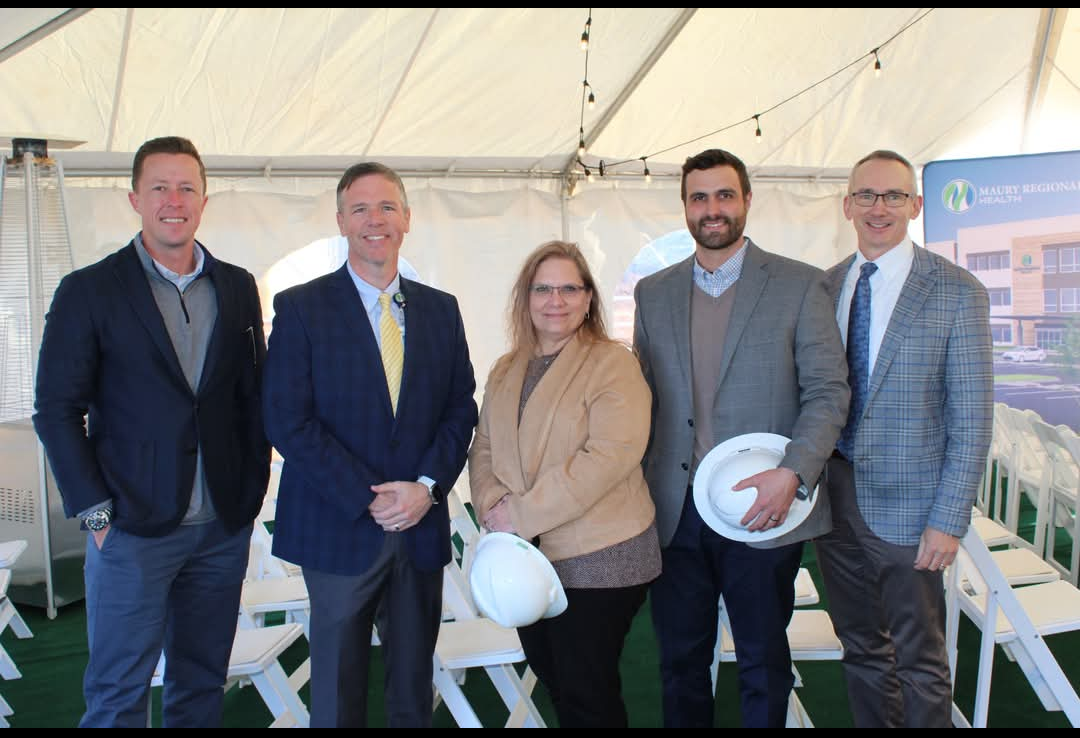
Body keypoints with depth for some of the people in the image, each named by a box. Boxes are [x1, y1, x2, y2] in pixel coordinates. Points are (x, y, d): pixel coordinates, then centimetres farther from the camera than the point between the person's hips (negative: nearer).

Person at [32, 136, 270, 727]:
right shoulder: (88, 291, -4)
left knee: (203, 685, 15)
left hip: (225, 527, 4)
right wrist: (95, 513, -9)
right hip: (133, 529, -3)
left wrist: (252, 489, 4)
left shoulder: (237, 288, 7)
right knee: (117, 694, 7)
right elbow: (57, 410, -4)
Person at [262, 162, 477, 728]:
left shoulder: (441, 310, 8)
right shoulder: (301, 308, -4)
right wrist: (369, 498, -14)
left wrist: (427, 484, -10)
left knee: (414, 689, 15)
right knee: (338, 692, 11)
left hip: (421, 527, 3)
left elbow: (461, 409, 7)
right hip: (340, 531, -3)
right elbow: (288, 421, -10)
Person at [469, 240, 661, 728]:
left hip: (597, 560, -6)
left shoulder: (613, 364, -10)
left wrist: (521, 513, -19)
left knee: (587, 695, 5)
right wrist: (493, 506, -10)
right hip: (526, 558, 6)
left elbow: (609, 457, -21)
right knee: (554, 683, 17)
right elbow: (483, 450, 12)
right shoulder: (505, 371, 12)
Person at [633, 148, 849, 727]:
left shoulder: (799, 285, -2)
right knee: (680, 660, 14)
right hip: (674, 510, 3)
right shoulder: (653, 293, 8)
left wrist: (793, 474, -19)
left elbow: (828, 391, -5)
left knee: (763, 663, 13)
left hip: (763, 510, -2)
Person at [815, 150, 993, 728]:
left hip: (906, 507, -4)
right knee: (861, 651, 19)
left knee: (919, 664, 10)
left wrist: (949, 521, -13)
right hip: (833, 500, 4)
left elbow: (972, 420, -10)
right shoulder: (824, 287, 5)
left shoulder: (957, 292, -9)